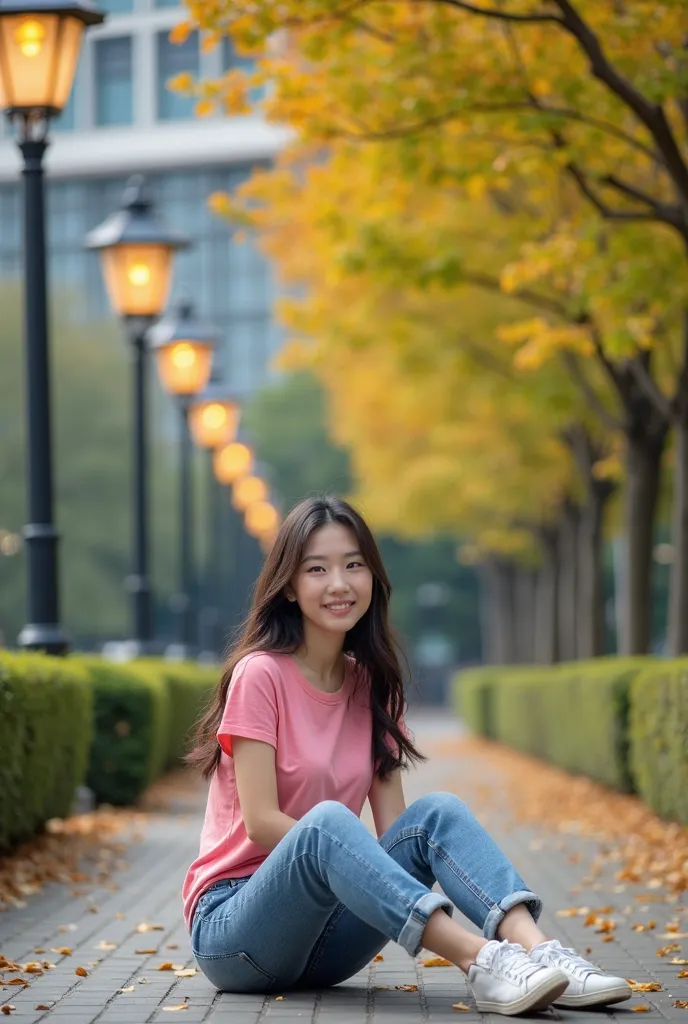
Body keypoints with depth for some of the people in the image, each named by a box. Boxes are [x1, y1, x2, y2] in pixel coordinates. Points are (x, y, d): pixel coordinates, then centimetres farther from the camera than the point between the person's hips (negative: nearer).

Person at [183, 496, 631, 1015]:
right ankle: (482, 962, -48)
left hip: (324, 938, 6)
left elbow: (393, 828, 2)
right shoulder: (261, 674, -8)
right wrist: (354, 861, -22)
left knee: (439, 811, -17)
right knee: (326, 820, -34)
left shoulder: (370, 686, 10)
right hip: (232, 926, -5)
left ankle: (537, 951, -40)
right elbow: (261, 821, -15)